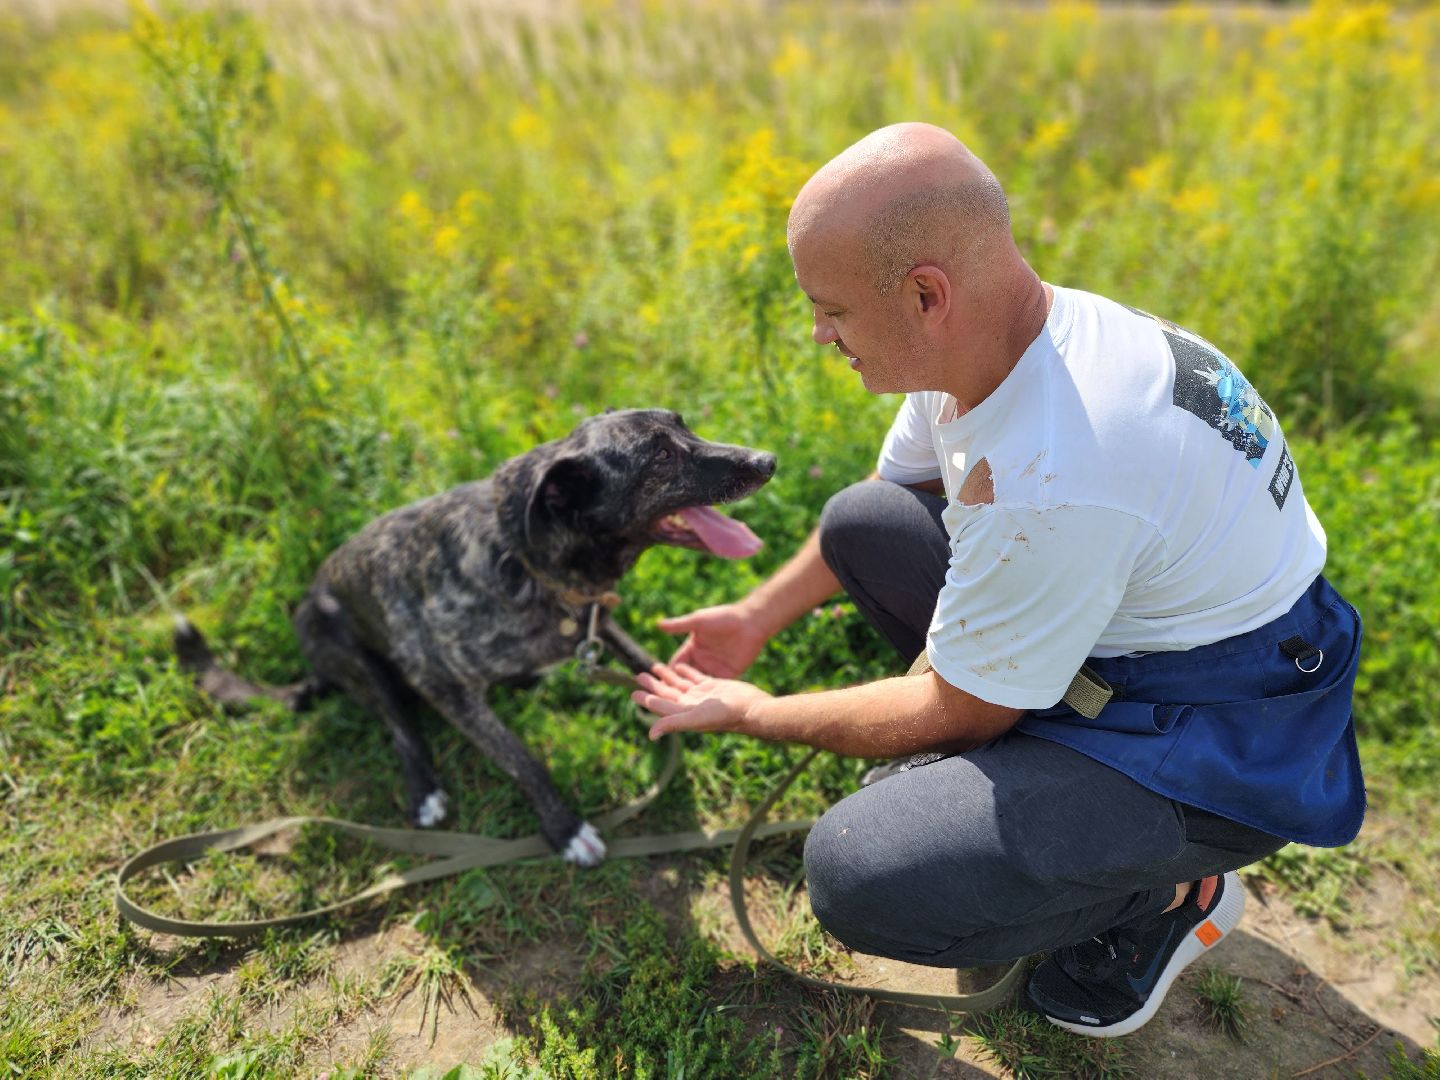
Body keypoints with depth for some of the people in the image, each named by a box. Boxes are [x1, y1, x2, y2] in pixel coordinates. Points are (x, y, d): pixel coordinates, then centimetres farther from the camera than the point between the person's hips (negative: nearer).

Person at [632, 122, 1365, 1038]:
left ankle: (1173, 891, 0)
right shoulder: (980, 334, -8)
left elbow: (958, 716, -20)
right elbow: (894, 490, 13)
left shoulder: (1052, 482, -36)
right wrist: (759, 617, 11)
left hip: (1225, 741, -9)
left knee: (858, 874, -26)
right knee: (858, 523, 6)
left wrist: (751, 713, -7)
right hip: (1131, 617, 9)